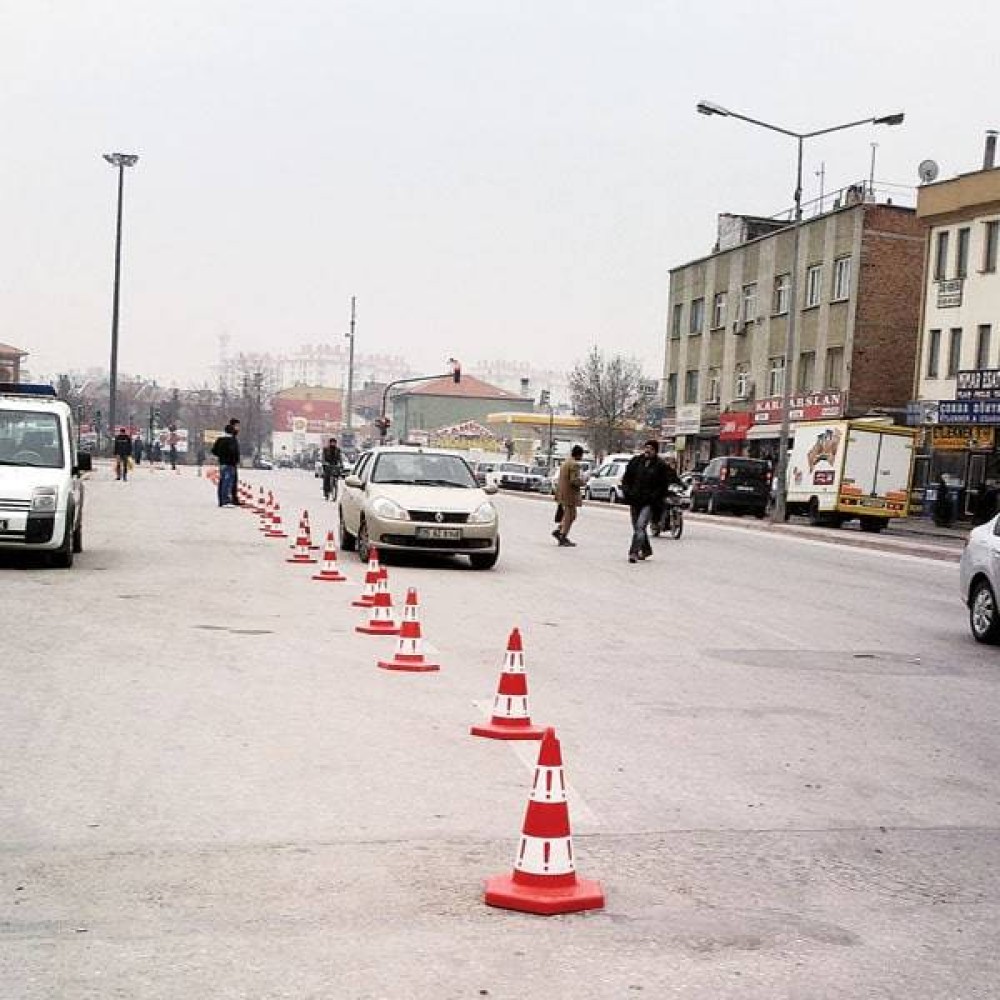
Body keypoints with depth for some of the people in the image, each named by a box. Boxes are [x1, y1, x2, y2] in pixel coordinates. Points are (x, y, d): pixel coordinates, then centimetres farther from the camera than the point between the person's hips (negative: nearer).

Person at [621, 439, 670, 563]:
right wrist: (627, 492, 0)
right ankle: (646, 550, 33)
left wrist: (654, 497, -11)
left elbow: (663, 486, 0)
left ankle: (634, 552, -21)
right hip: (635, 501, 5)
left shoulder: (660, 466, -2)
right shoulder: (635, 461, 8)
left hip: (649, 503, -5)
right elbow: (626, 479, 14)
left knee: (640, 526, -18)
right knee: (637, 528, 14)